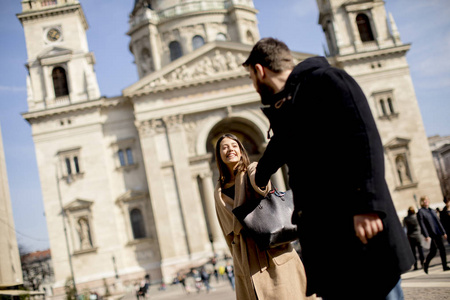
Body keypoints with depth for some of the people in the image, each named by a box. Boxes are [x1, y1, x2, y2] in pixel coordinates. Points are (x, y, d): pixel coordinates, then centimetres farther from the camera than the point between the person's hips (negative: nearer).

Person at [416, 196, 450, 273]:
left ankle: (426, 264, 23)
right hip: (432, 233, -7)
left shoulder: (432, 211, 17)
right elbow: (422, 225, -11)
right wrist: (426, 236, -17)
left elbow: (438, 222, 19)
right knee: (442, 248, -11)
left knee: (433, 251, 9)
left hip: (438, 233, 7)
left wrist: (443, 232, 15)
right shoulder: (420, 212, -5)